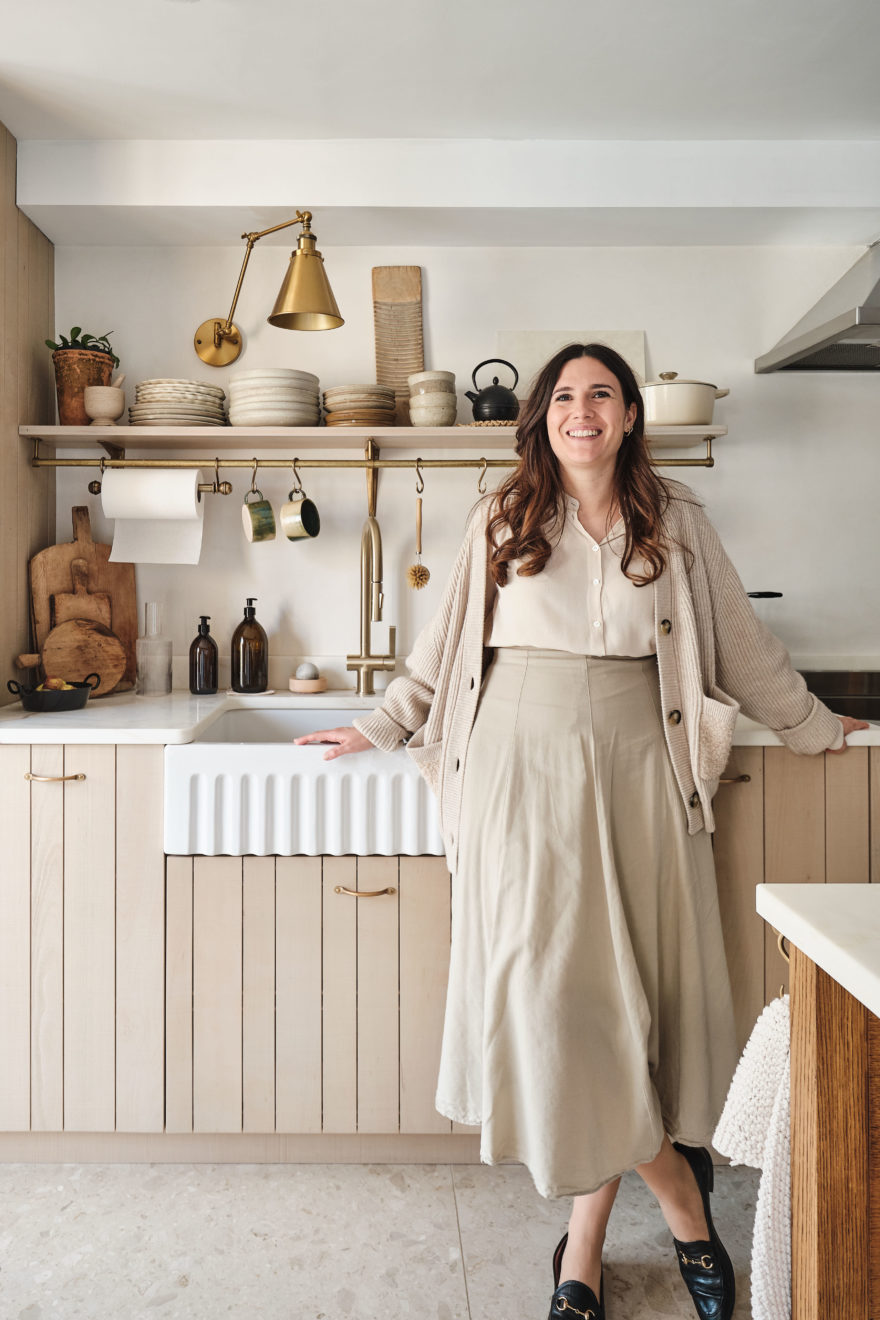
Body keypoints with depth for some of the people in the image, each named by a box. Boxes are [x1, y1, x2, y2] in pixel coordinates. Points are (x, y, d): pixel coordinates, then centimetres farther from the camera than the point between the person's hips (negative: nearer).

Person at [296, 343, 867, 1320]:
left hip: (634, 772, 1)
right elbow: (447, 643, 15)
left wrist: (814, 726, 22)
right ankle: (680, 1199, 17)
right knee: (543, 982, -4)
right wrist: (382, 728, 17)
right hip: (524, 770, 0)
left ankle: (585, 1240, 22)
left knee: (622, 988, 2)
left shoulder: (674, 521, 8)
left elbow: (742, 643, 17)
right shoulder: (503, 519, 7)